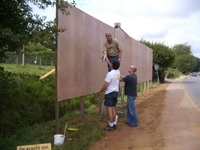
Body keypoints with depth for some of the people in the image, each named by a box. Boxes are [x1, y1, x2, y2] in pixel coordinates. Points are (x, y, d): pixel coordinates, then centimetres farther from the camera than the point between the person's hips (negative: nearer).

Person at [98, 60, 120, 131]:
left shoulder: (110, 74, -22)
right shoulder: (118, 72, 3)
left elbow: (105, 85, -22)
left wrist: (100, 92, -8)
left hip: (109, 93, -8)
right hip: (115, 92, 8)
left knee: (109, 109, -2)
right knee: (113, 108, 14)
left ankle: (111, 126, 1)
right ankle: (114, 124, 20)